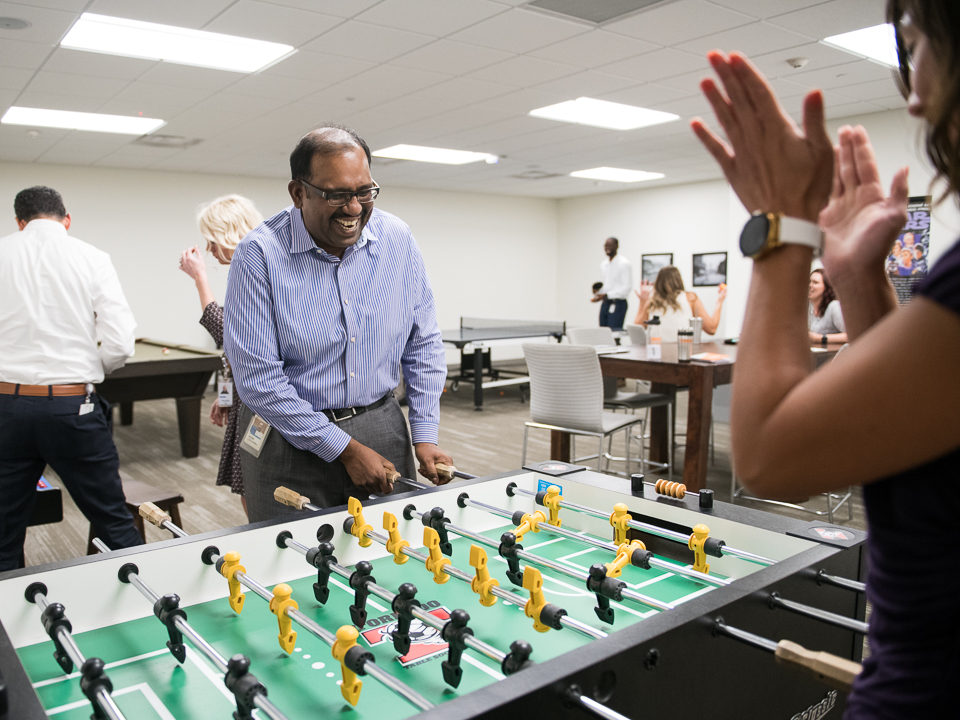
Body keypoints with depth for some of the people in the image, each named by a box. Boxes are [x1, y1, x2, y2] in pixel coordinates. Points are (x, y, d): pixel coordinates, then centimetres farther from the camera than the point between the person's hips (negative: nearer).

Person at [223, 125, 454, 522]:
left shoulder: (398, 239, -2)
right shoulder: (259, 255, -15)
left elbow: (423, 346, 5)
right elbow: (258, 378, -17)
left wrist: (425, 436, -2)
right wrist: (345, 449, -16)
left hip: (382, 426, 4)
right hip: (291, 438, -3)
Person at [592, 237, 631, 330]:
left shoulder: (624, 263, -10)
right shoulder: (603, 264, 14)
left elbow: (627, 287, -16)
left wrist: (606, 295, -21)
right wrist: (598, 292, 0)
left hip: (618, 304, -7)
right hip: (605, 304, 7)